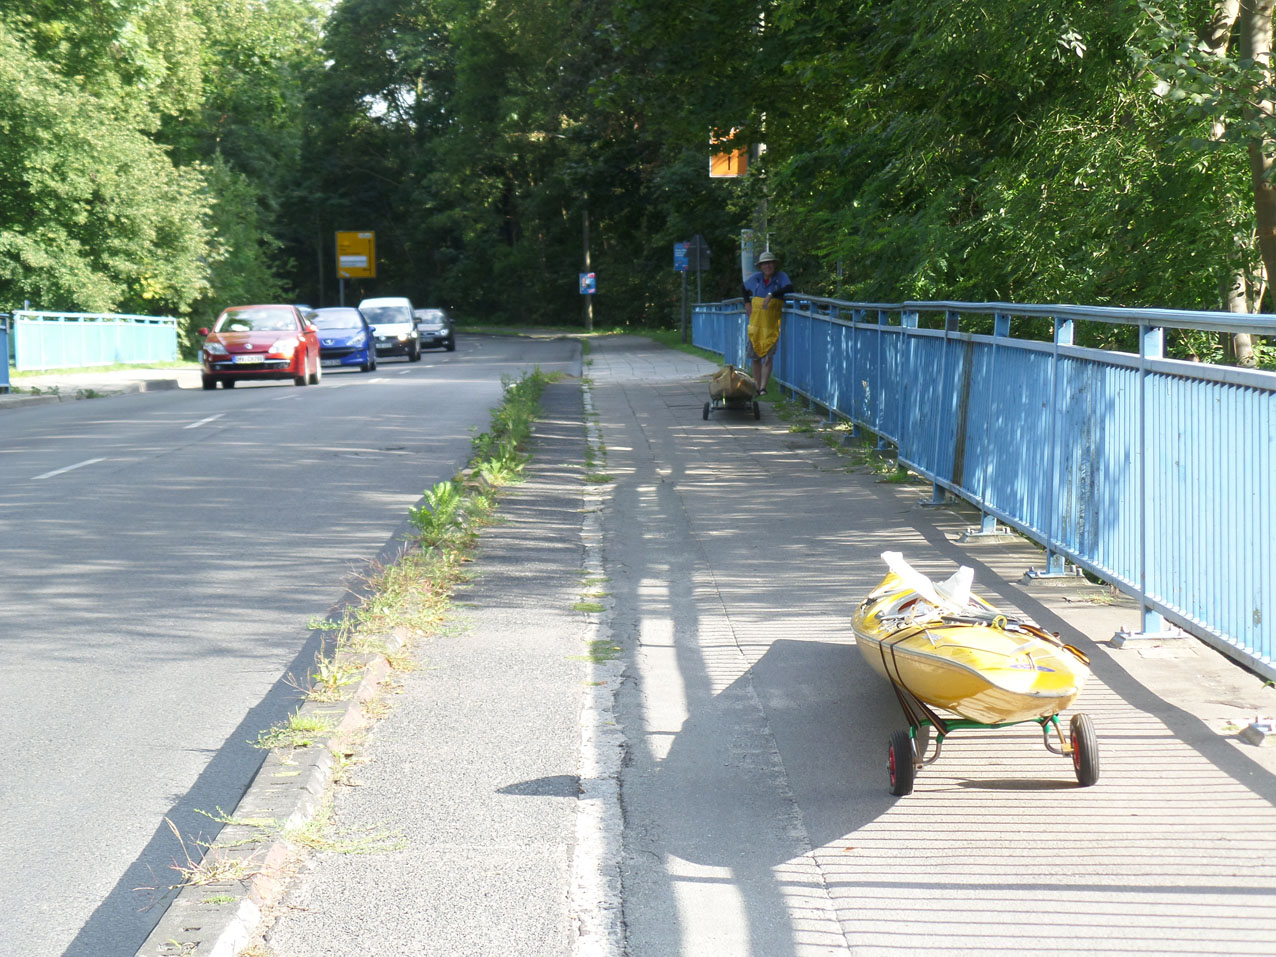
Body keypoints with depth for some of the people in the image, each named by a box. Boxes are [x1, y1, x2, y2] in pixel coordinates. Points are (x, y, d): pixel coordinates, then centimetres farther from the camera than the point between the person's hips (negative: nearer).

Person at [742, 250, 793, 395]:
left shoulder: (781, 276, -4)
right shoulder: (755, 278, 7)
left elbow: (789, 288, -22)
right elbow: (745, 288, 26)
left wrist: (772, 295, -30)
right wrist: (747, 303, 12)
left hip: (772, 323, -4)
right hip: (756, 321, 4)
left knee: (768, 356, -11)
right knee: (755, 356, 7)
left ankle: (763, 387, -11)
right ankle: (757, 387, 18)